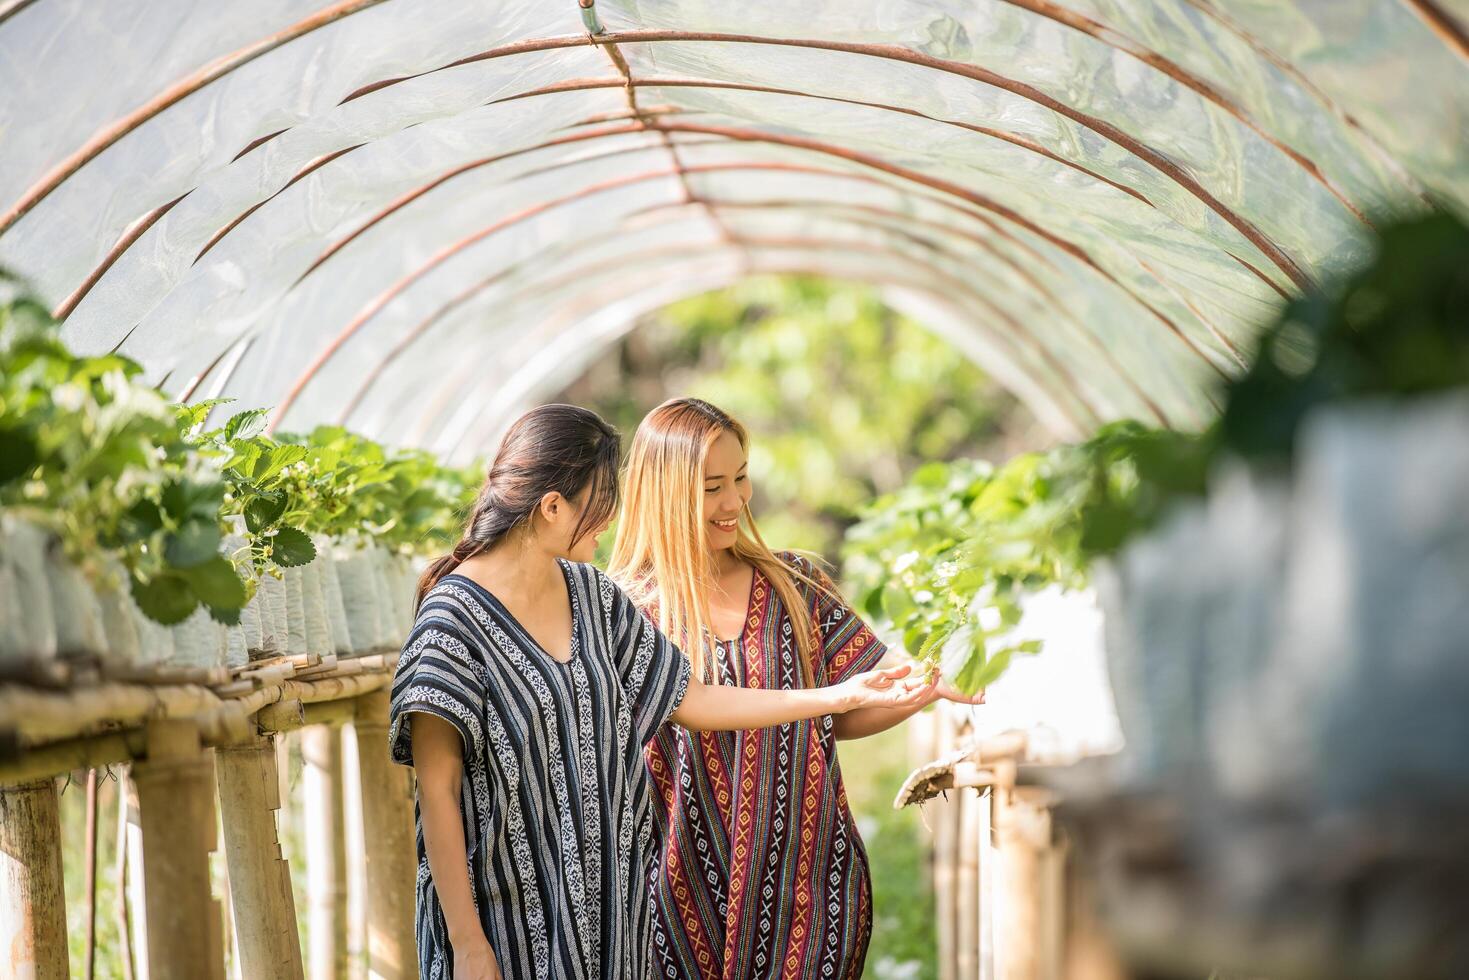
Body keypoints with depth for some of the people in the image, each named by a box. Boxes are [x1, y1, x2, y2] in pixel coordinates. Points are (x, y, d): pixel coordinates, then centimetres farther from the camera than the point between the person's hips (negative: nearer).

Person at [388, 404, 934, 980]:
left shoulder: (592, 596, 6)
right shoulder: (454, 619, -16)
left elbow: (691, 702, 10)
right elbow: (438, 793, -15)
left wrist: (844, 695, 7)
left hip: (604, 903, 6)